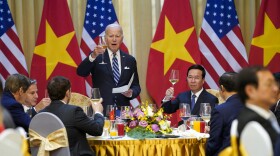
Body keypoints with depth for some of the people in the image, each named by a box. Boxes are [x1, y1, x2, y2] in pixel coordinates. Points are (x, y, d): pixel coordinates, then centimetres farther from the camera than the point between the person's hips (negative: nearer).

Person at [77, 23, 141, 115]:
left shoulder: (130, 60, 13)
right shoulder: (97, 58, 4)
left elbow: (136, 86, 15)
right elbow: (80, 72, -11)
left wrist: (131, 93, -8)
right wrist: (92, 56, -26)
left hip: (122, 110, 3)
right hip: (101, 110, -2)